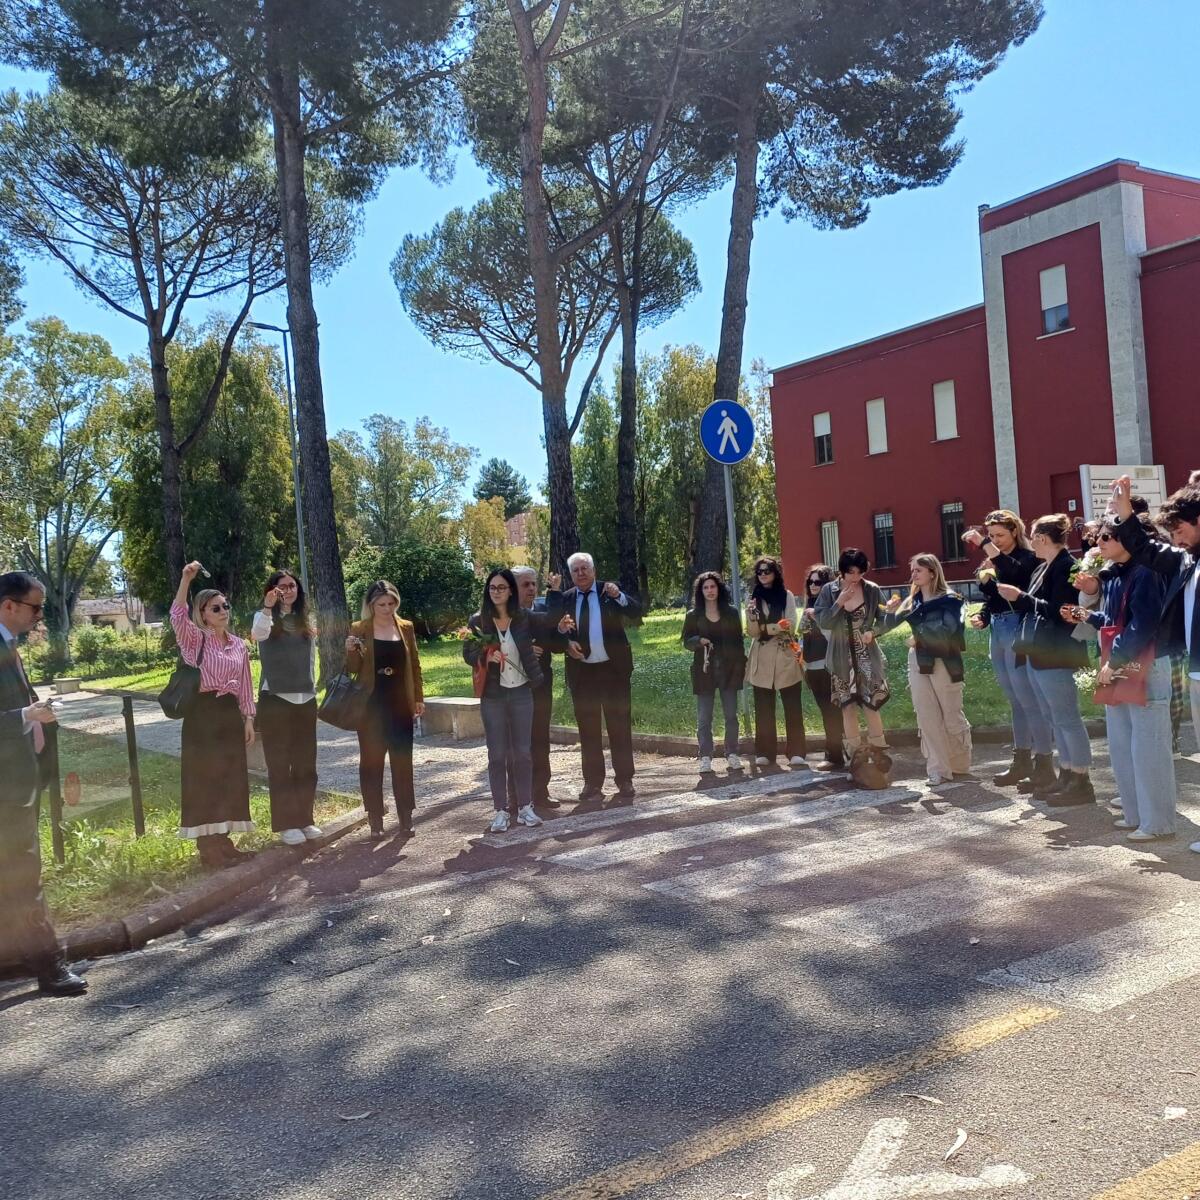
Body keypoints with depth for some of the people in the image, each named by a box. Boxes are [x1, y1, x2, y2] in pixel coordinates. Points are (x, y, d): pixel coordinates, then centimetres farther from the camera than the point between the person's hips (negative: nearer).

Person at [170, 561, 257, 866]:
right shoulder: (195, 639, -4)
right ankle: (208, 846, 3)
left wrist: (248, 718, 8)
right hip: (202, 714, -6)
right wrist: (186, 579, -33)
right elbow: (177, 616, -25)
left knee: (229, 778, 10)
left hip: (230, 715, 6)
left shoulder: (238, 645, 11)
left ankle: (223, 841, 20)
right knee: (204, 779, -2)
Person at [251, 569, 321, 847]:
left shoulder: (306, 621, 11)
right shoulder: (266, 617, -4)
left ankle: (304, 819, 20)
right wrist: (267, 608, -42)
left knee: (305, 763, 10)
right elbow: (257, 634, -28)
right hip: (275, 700, -5)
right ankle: (285, 824, 7)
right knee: (279, 764, 1)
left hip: (305, 700, 5)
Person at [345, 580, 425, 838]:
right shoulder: (359, 630, -2)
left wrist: (419, 697, 8)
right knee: (371, 761, 3)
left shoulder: (406, 628, 5)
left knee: (402, 761, 6)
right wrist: (351, 651, -22)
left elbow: (414, 665, 10)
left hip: (400, 704, 2)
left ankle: (406, 818, 13)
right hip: (371, 706, -2)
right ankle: (375, 820, 10)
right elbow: (353, 669, -2)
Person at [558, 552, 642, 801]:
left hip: (614, 669, -2)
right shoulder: (565, 599, 6)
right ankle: (593, 781, 15)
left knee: (620, 726, 3)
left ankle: (625, 780, 10)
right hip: (581, 672, 2)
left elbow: (636, 614, -8)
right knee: (588, 729, 7)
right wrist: (567, 642, -12)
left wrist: (619, 596, -23)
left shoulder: (610, 592, 1)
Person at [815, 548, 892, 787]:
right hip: (842, 659, 1)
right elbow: (823, 622, -7)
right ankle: (857, 761, 13)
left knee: (871, 706, -6)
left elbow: (884, 619, 3)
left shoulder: (872, 590, -2)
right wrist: (839, 603, -19)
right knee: (848, 708, 4)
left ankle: (878, 760, 4)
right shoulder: (829, 591, -2)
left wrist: (873, 632, -16)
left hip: (867, 657, -1)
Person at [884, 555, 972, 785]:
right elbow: (892, 624, 9)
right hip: (918, 662, 5)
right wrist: (891, 612, -10)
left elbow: (947, 631, -17)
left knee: (952, 716, 4)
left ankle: (961, 767, 19)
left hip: (943, 662, -5)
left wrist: (920, 636, -12)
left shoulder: (948, 599, -6)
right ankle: (938, 770, 5)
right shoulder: (912, 601, 11)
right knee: (927, 719, 2)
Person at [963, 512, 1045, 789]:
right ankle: (1022, 762, 22)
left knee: (1029, 700, -7)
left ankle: (1044, 766, -1)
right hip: (996, 633, 8)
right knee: (1015, 702, 14)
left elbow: (1014, 571, -29)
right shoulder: (990, 564, 14)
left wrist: (984, 545, -31)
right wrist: (981, 617, 2)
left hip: (1017, 631, -8)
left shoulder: (1028, 558, -7)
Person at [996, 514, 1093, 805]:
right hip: (1038, 654, 10)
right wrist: (1014, 598, 9)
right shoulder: (1044, 569, 15)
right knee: (1054, 719, 14)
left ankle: (1082, 782, 2)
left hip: (1054, 655, -10)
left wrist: (1020, 596, -16)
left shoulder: (1066, 566, -13)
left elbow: (1057, 611, -21)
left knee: (1067, 718, -5)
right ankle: (1066, 776, 22)